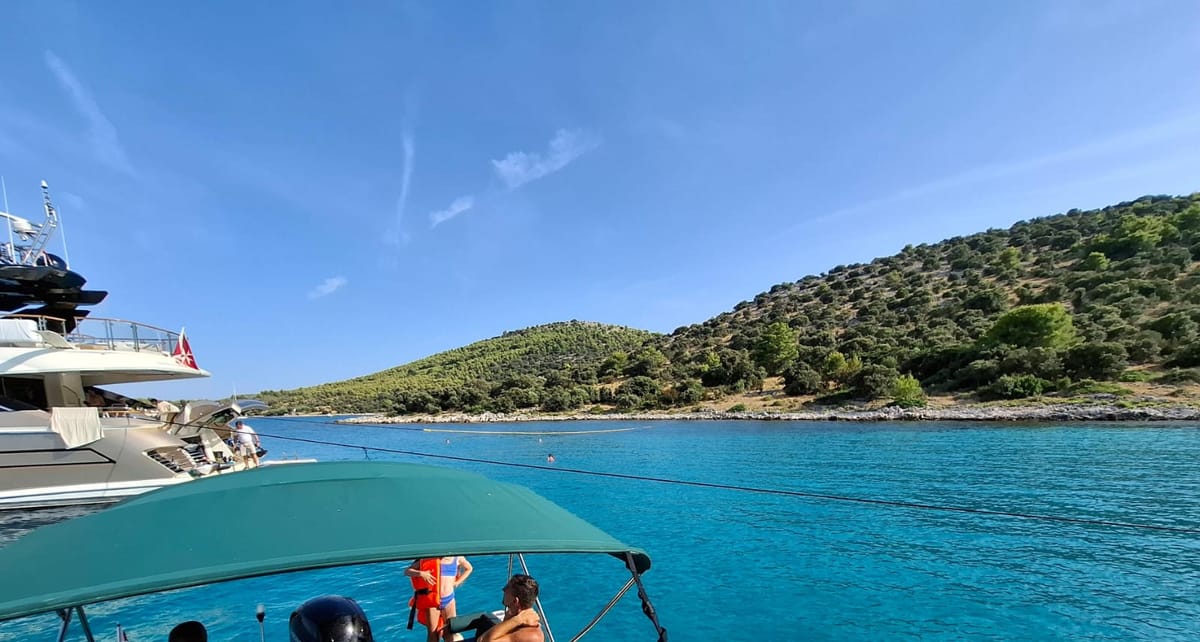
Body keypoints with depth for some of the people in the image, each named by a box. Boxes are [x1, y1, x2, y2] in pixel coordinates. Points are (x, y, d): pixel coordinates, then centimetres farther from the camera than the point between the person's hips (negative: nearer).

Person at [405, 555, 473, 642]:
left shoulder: (457, 558, -2)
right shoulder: (428, 559, -9)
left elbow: (469, 568, 17)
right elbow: (407, 571, -9)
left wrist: (457, 582, 6)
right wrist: (421, 573, -27)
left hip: (449, 600, 2)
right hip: (432, 600, -2)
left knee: (451, 631, 6)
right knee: (432, 634, 4)